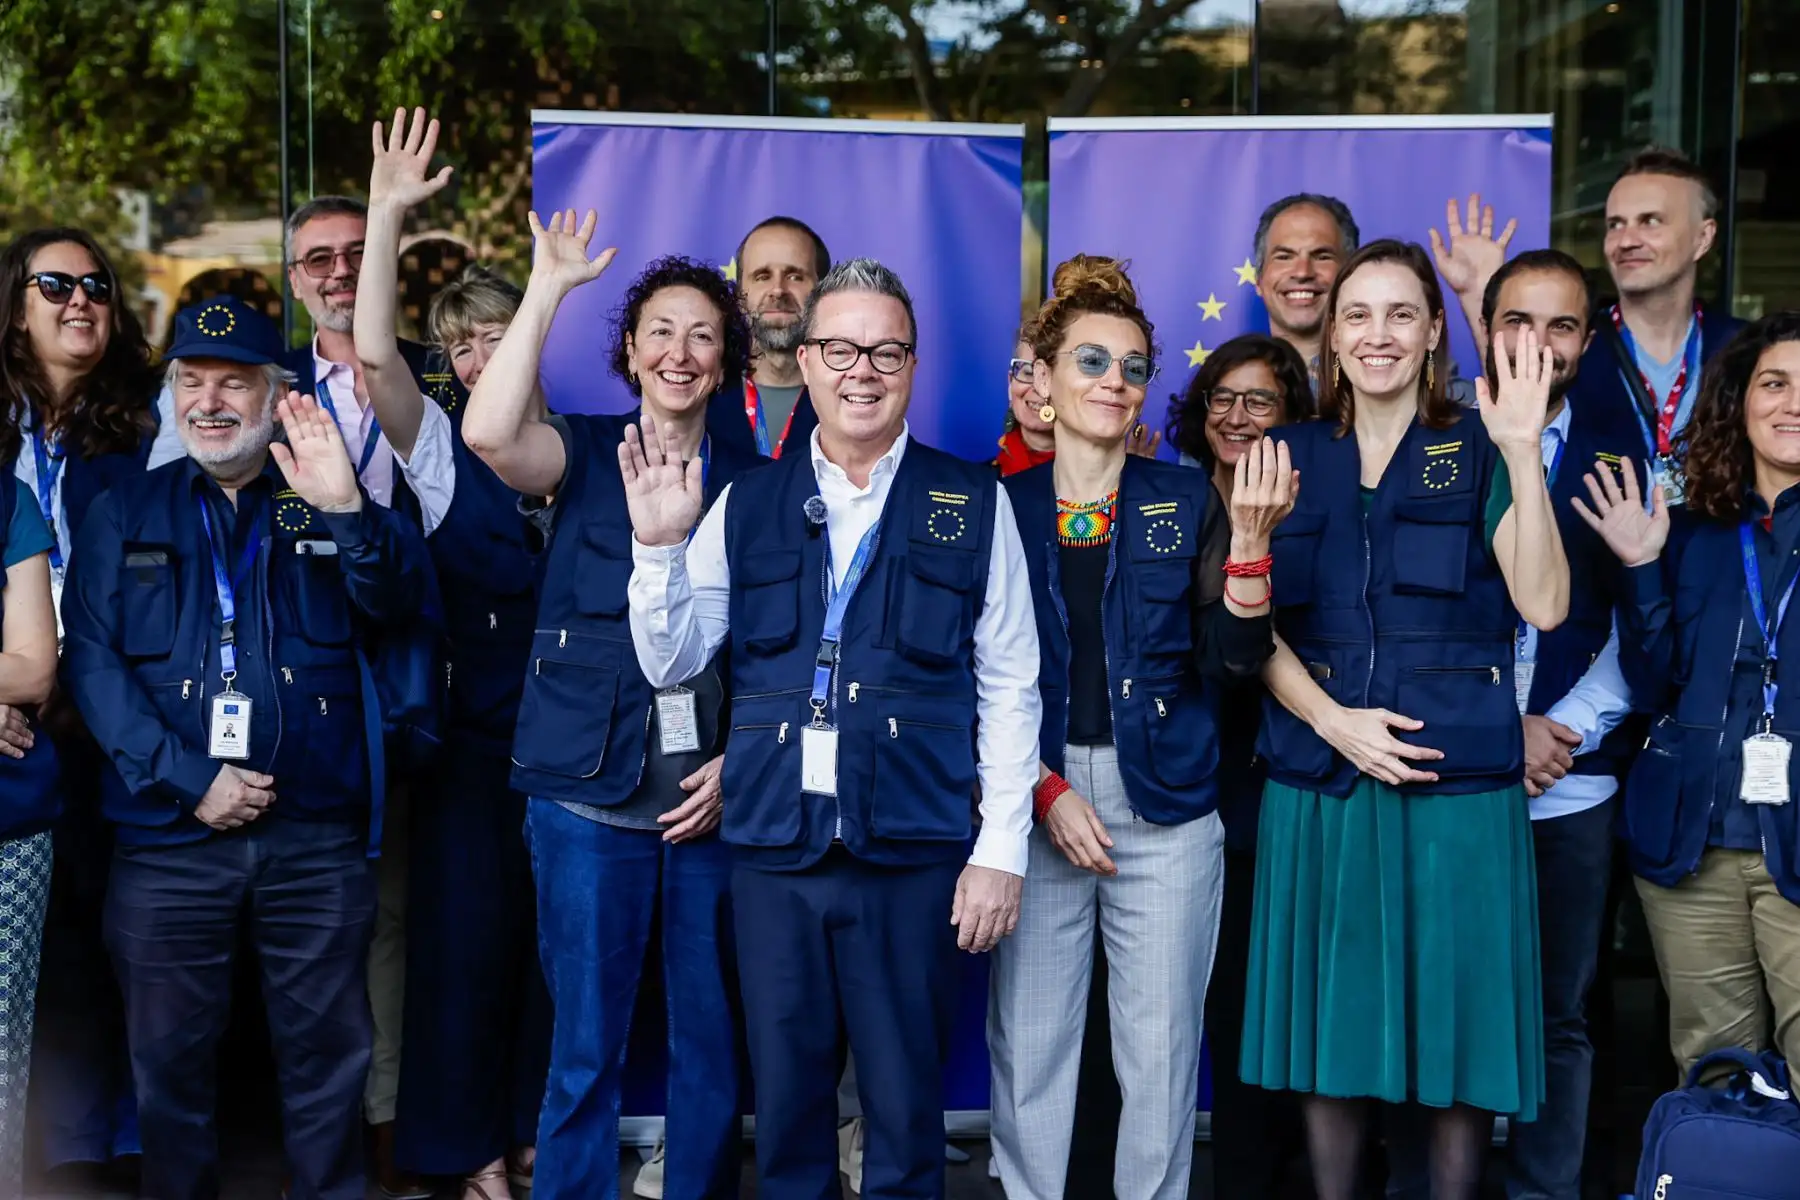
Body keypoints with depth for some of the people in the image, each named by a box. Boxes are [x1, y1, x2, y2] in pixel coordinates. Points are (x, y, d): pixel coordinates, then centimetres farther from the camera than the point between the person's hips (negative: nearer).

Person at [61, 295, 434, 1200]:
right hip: (168, 834, 1)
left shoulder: (326, 507, 8)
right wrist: (186, 780, -12)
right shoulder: (127, 514, 9)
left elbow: (401, 606, -8)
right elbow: (92, 658, 0)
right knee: (171, 1058, 8)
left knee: (326, 1056, 6)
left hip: (318, 835, 0)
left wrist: (348, 509, -26)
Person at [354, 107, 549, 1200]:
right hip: (477, 735, -2)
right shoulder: (442, 449, 0)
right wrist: (387, 217, -22)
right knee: (470, 935, 4)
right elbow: (373, 356, -16)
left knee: (563, 939, 11)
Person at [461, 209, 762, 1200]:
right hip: (592, 792, -2)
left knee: (713, 1045, 9)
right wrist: (549, 283, -14)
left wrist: (740, 761, -5)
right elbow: (488, 433, -19)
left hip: (717, 795, 2)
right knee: (584, 1050, 3)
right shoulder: (586, 452, 4)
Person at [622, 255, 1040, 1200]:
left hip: (913, 853, -2)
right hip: (774, 848, 2)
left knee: (906, 1113, 7)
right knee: (784, 1105, 11)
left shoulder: (972, 503, 2)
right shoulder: (748, 504, 8)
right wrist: (657, 544, -9)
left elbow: (1009, 685, 1)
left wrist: (1001, 849, -3)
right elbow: (671, 661, 6)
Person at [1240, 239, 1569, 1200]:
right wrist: (1334, 720, -10)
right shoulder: (1291, 456, 10)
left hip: (1458, 775, -2)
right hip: (1319, 777, 2)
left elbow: (1543, 605, -10)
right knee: (1331, 1012, 8)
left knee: (1458, 1012, 4)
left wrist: (1521, 451, -17)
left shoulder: (1476, 453, 3)